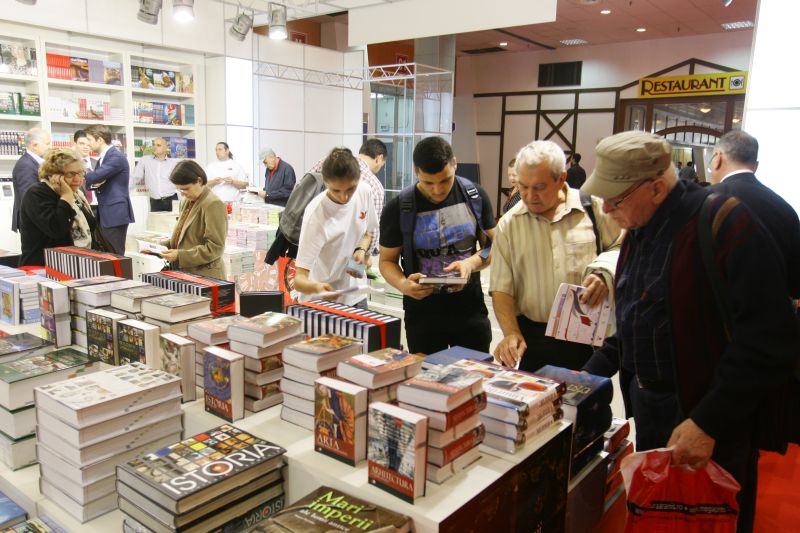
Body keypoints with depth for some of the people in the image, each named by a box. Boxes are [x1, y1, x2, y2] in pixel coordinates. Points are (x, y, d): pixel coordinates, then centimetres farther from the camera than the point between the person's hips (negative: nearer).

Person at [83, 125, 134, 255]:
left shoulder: (116, 156, -14)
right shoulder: (103, 158, 18)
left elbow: (94, 177, -22)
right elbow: (96, 181, 19)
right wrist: (94, 184, -5)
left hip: (116, 213, -10)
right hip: (105, 214, 10)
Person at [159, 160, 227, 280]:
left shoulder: (213, 205, -15)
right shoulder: (186, 201, 13)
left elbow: (214, 248, -18)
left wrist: (180, 256, -21)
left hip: (205, 276, -8)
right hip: (185, 273, 8)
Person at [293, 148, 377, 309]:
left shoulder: (364, 191, -10)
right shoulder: (316, 215, -26)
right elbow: (299, 279, -29)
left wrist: (361, 250, -11)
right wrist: (316, 287, -50)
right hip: (321, 302, -5)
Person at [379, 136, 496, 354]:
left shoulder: (475, 196, -4)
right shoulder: (398, 208, -10)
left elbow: (492, 246, 4)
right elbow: (387, 260, -1)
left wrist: (472, 263, -17)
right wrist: (403, 284, -22)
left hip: (470, 308, 2)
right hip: (422, 312, -1)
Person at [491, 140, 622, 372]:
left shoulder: (593, 207, -3)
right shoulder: (509, 224, 3)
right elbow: (501, 288, 1)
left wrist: (604, 273, -12)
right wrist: (511, 333, -12)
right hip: (531, 338, 1)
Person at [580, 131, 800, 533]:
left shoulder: (726, 224, -21)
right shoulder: (638, 230, 7)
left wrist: (708, 424, -24)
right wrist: (595, 371, 8)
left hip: (707, 426, -7)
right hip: (646, 408, 8)